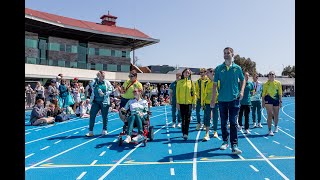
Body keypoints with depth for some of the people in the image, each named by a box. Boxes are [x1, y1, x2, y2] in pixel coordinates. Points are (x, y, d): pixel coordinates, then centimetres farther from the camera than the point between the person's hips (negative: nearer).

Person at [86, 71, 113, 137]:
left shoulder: (107, 82, 4)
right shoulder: (95, 82, 6)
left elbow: (111, 90, -1)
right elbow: (92, 85, -14)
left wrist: (104, 94, -14)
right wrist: (97, 78, -16)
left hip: (104, 101, -1)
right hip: (96, 101, 1)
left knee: (104, 116, 7)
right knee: (92, 115, -3)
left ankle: (104, 130, 22)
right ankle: (90, 131, 4)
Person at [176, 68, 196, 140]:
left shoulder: (191, 82, 5)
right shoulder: (179, 82, 6)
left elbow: (194, 93, 5)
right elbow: (177, 93, 4)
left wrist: (194, 103, 0)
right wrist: (177, 102, -3)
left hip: (189, 103, -1)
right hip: (181, 103, 1)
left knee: (187, 119, -5)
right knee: (183, 119, 7)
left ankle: (186, 133, -1)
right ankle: (184, 133, 16)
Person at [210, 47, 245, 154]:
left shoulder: (237, 68, 4)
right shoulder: (219, 68, 3)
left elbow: (243, 80, 17)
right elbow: (215, 84, 3)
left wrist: (241, 91, 0)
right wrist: (213, 99, 0)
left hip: (234, 98, -1)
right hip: (222, 99, 1)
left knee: (233, 122, -5)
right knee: (223, 122, 10)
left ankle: (234, 145, -4)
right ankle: (225, 142, 26)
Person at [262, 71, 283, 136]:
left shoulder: (278, 83, 5)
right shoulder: (266, 84, 1)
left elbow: (280, 93, 7)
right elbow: (263, 94, 4)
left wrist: (280, 101, 2)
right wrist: (263, 102, 0)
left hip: (276, 100, 2)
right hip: (268, 99, -2)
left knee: (276, 115, 12)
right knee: (270, 115, -8)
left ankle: (276, 126, 39)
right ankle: (269, 130, -2)